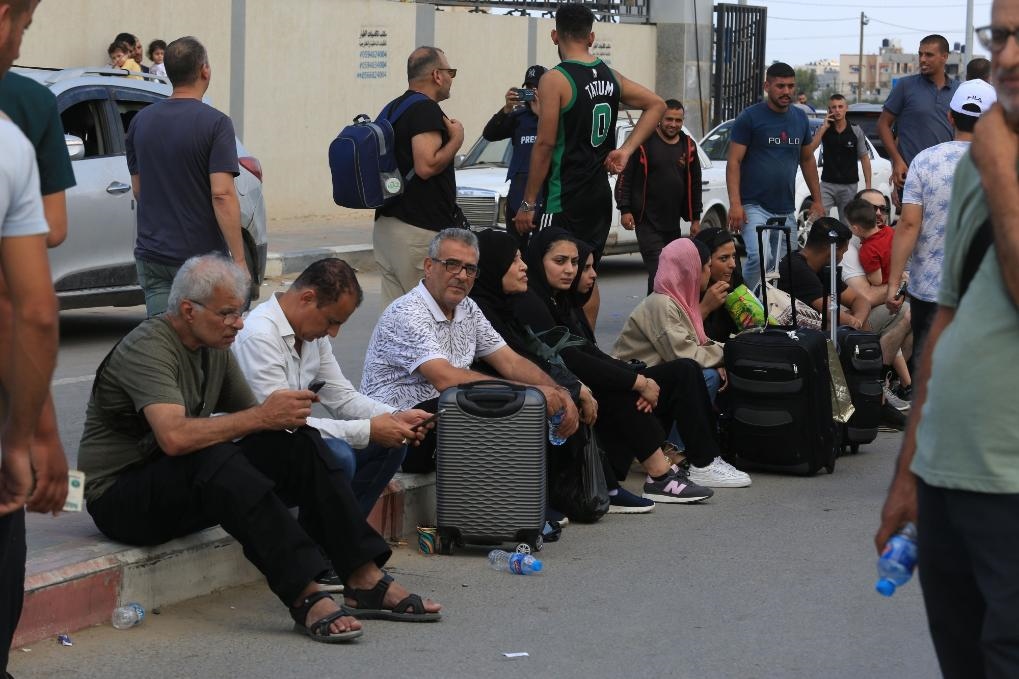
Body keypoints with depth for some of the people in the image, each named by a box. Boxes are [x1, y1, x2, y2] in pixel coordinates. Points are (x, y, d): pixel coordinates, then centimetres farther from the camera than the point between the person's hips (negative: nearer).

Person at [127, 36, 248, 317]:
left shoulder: (141, 121, 6)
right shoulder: (215, 124, -12)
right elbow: (222, 194, -19)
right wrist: (239, 260, -17)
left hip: (152, 256, 5)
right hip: (203, 256, -4)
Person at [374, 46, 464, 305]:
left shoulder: (391, 109, 16)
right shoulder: (426, 110, -13)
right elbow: (426, 166, -22)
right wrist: (456, 139, -8)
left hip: (385, 224, 9)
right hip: (421, 230, -9)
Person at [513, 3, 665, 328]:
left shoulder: (555, 80, -13)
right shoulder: (611, 76, 8)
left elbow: (545, 145, -16)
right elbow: (656, 105, 16)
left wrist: (528, 203, -11)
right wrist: (626, 150, 8)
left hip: (564, 199, -8)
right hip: (599, 193, 8)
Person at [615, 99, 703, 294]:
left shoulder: (688, 147, 10)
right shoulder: (644, 142, -5)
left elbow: (695, 184, 18)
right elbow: (625, 177, -4)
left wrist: (695, 218, 16)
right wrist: (625, 209, -11)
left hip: (673, 223, 6)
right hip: (647, 221, -6)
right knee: (658, 270, -15)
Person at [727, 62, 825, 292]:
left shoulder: (800, 119, 11)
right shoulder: (749, 118, -5)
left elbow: (807, 160, 22)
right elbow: (734, 162, -8)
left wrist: (817, 199, 18)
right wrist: (735, 204, -19)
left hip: (786, 210, 6)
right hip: (754, 206, -6)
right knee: (758, 258, -25)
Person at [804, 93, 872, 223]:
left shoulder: (856, 131, 0)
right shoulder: (824, 129, 3)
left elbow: (864, 158, 4)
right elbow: (809, 150, -11)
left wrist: (868, 185, -2)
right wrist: (824, 127, -13)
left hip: (849, 185, 0)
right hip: (827, 184, 0)